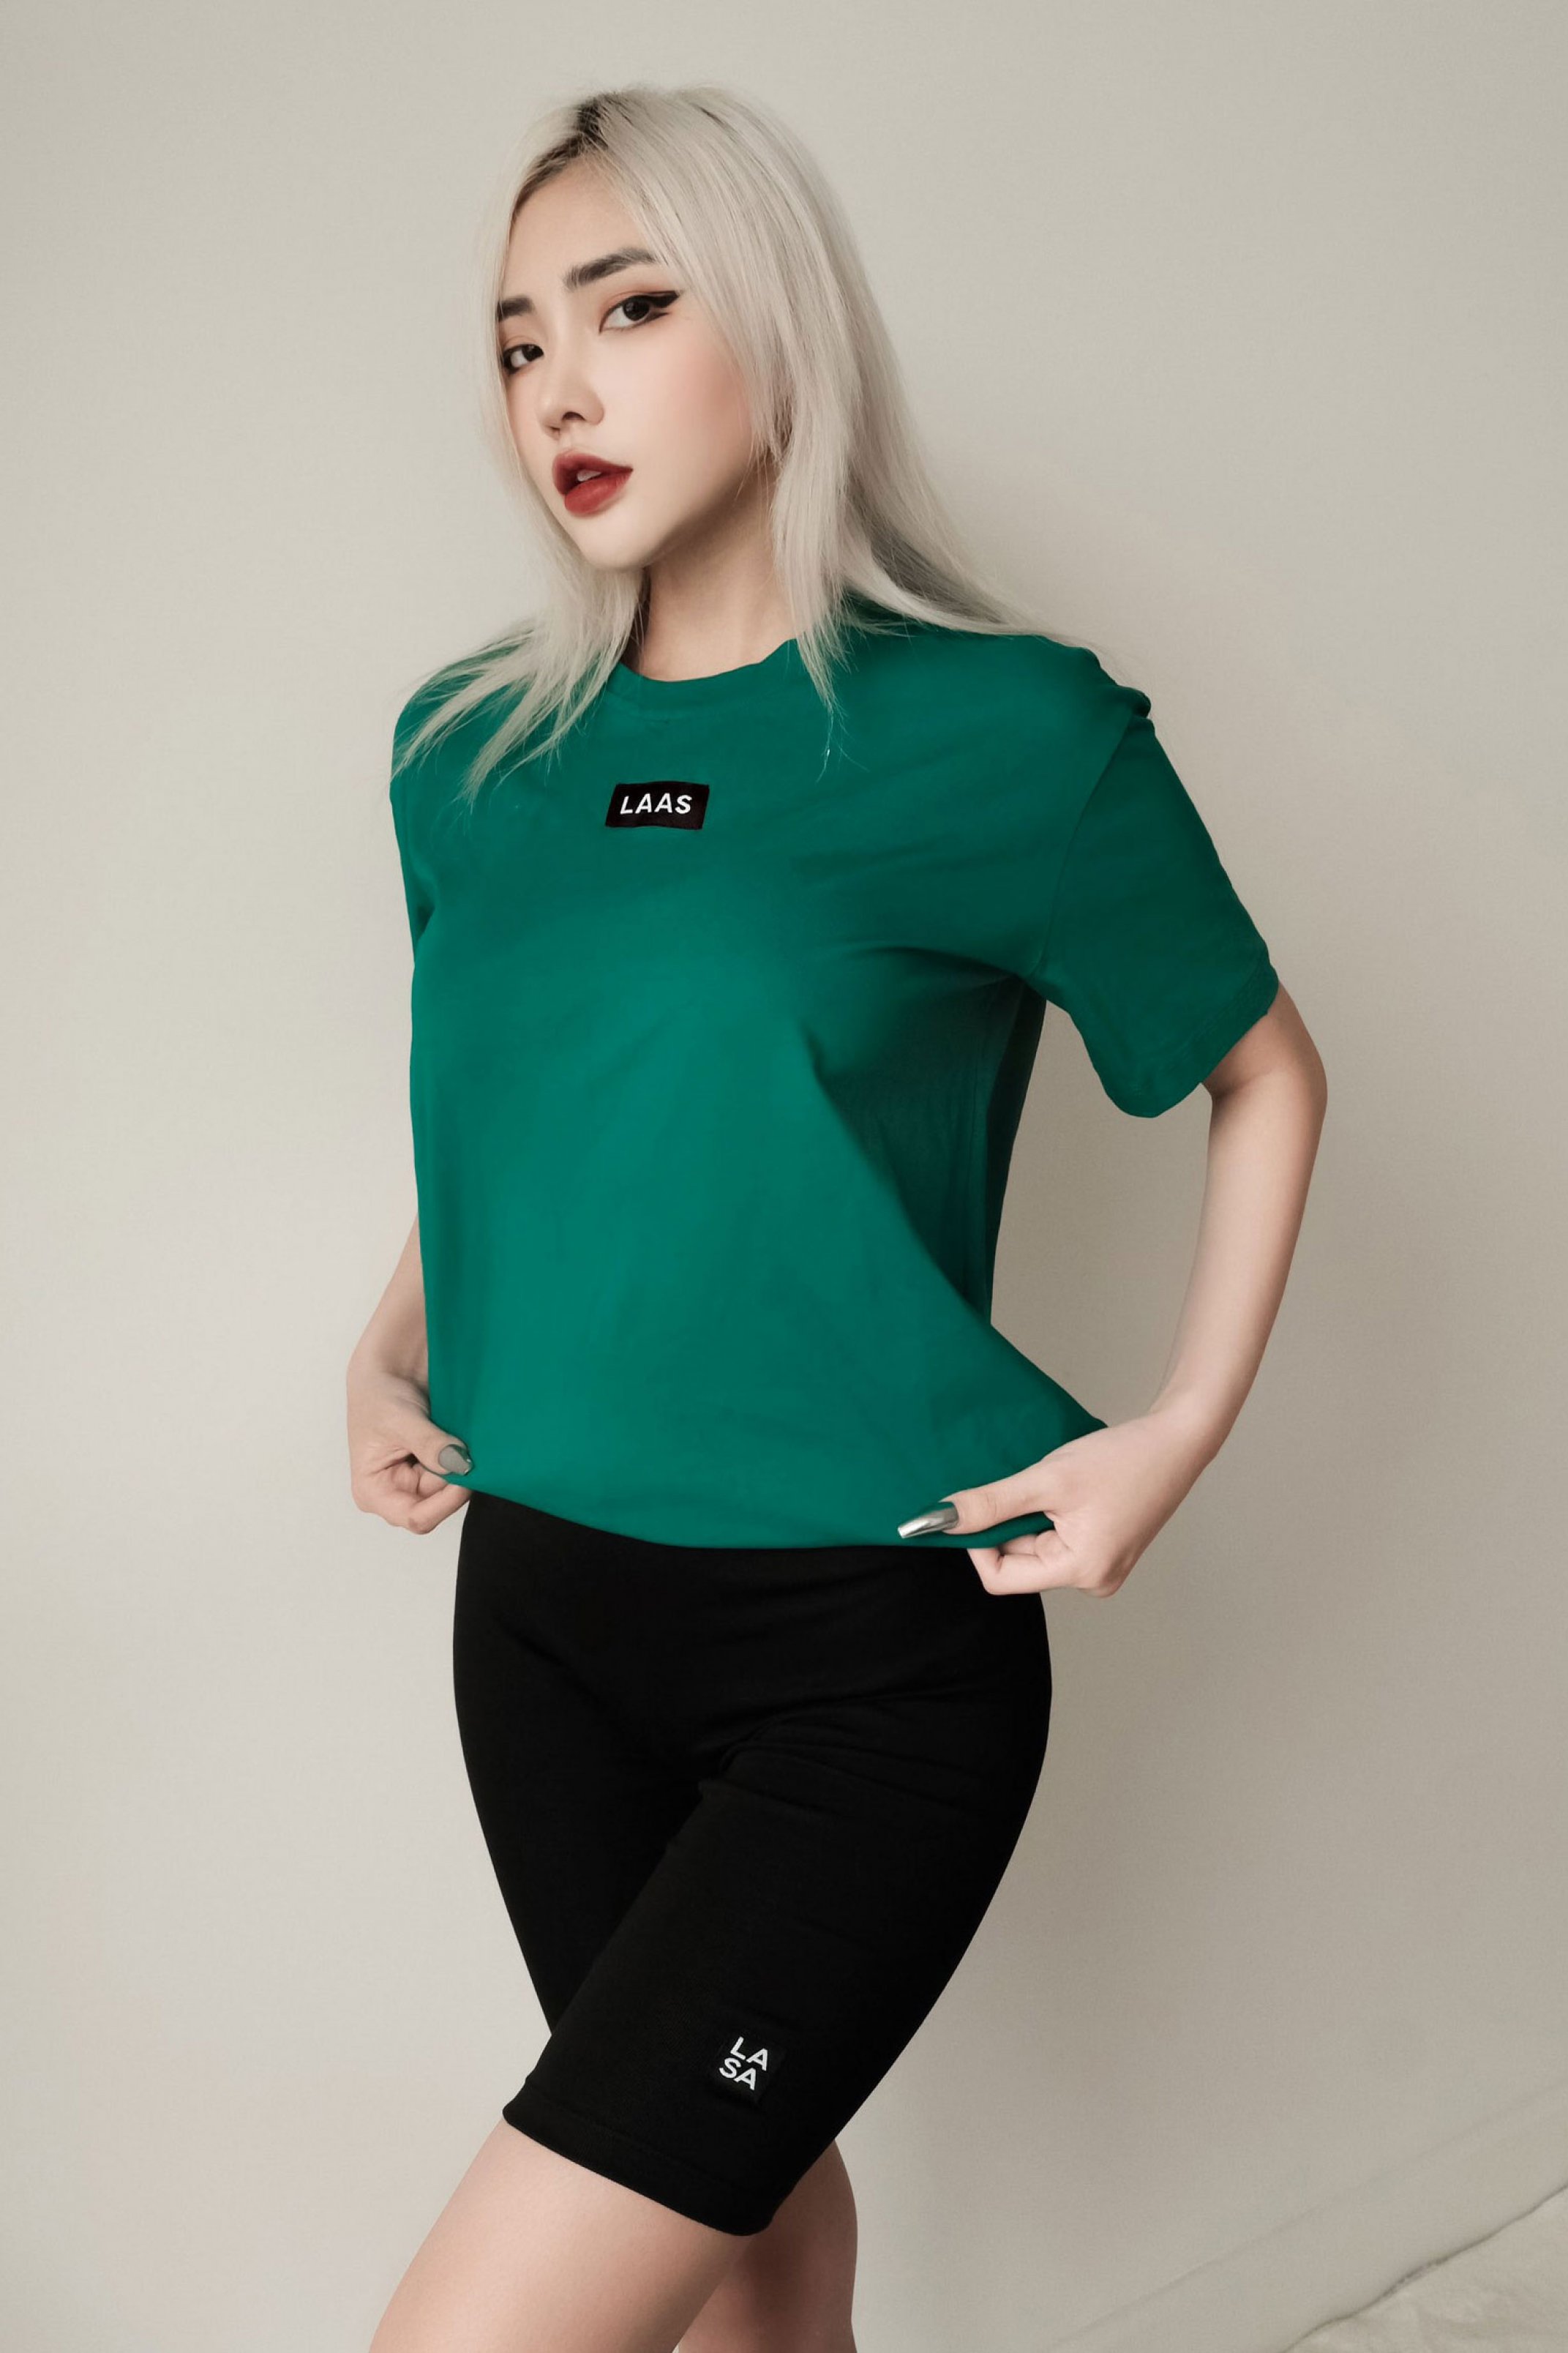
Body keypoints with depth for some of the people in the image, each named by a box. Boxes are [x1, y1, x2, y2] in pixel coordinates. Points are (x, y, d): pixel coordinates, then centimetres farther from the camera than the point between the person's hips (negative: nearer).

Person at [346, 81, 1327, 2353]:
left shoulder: (1006, 733, -13)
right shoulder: (466, 753, 2)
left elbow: (1266, 1076, 1)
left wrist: (1179, 1434, -8)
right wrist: (394, 1352, 6)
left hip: (867, 1666, -5)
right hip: (543, 1607, 5)